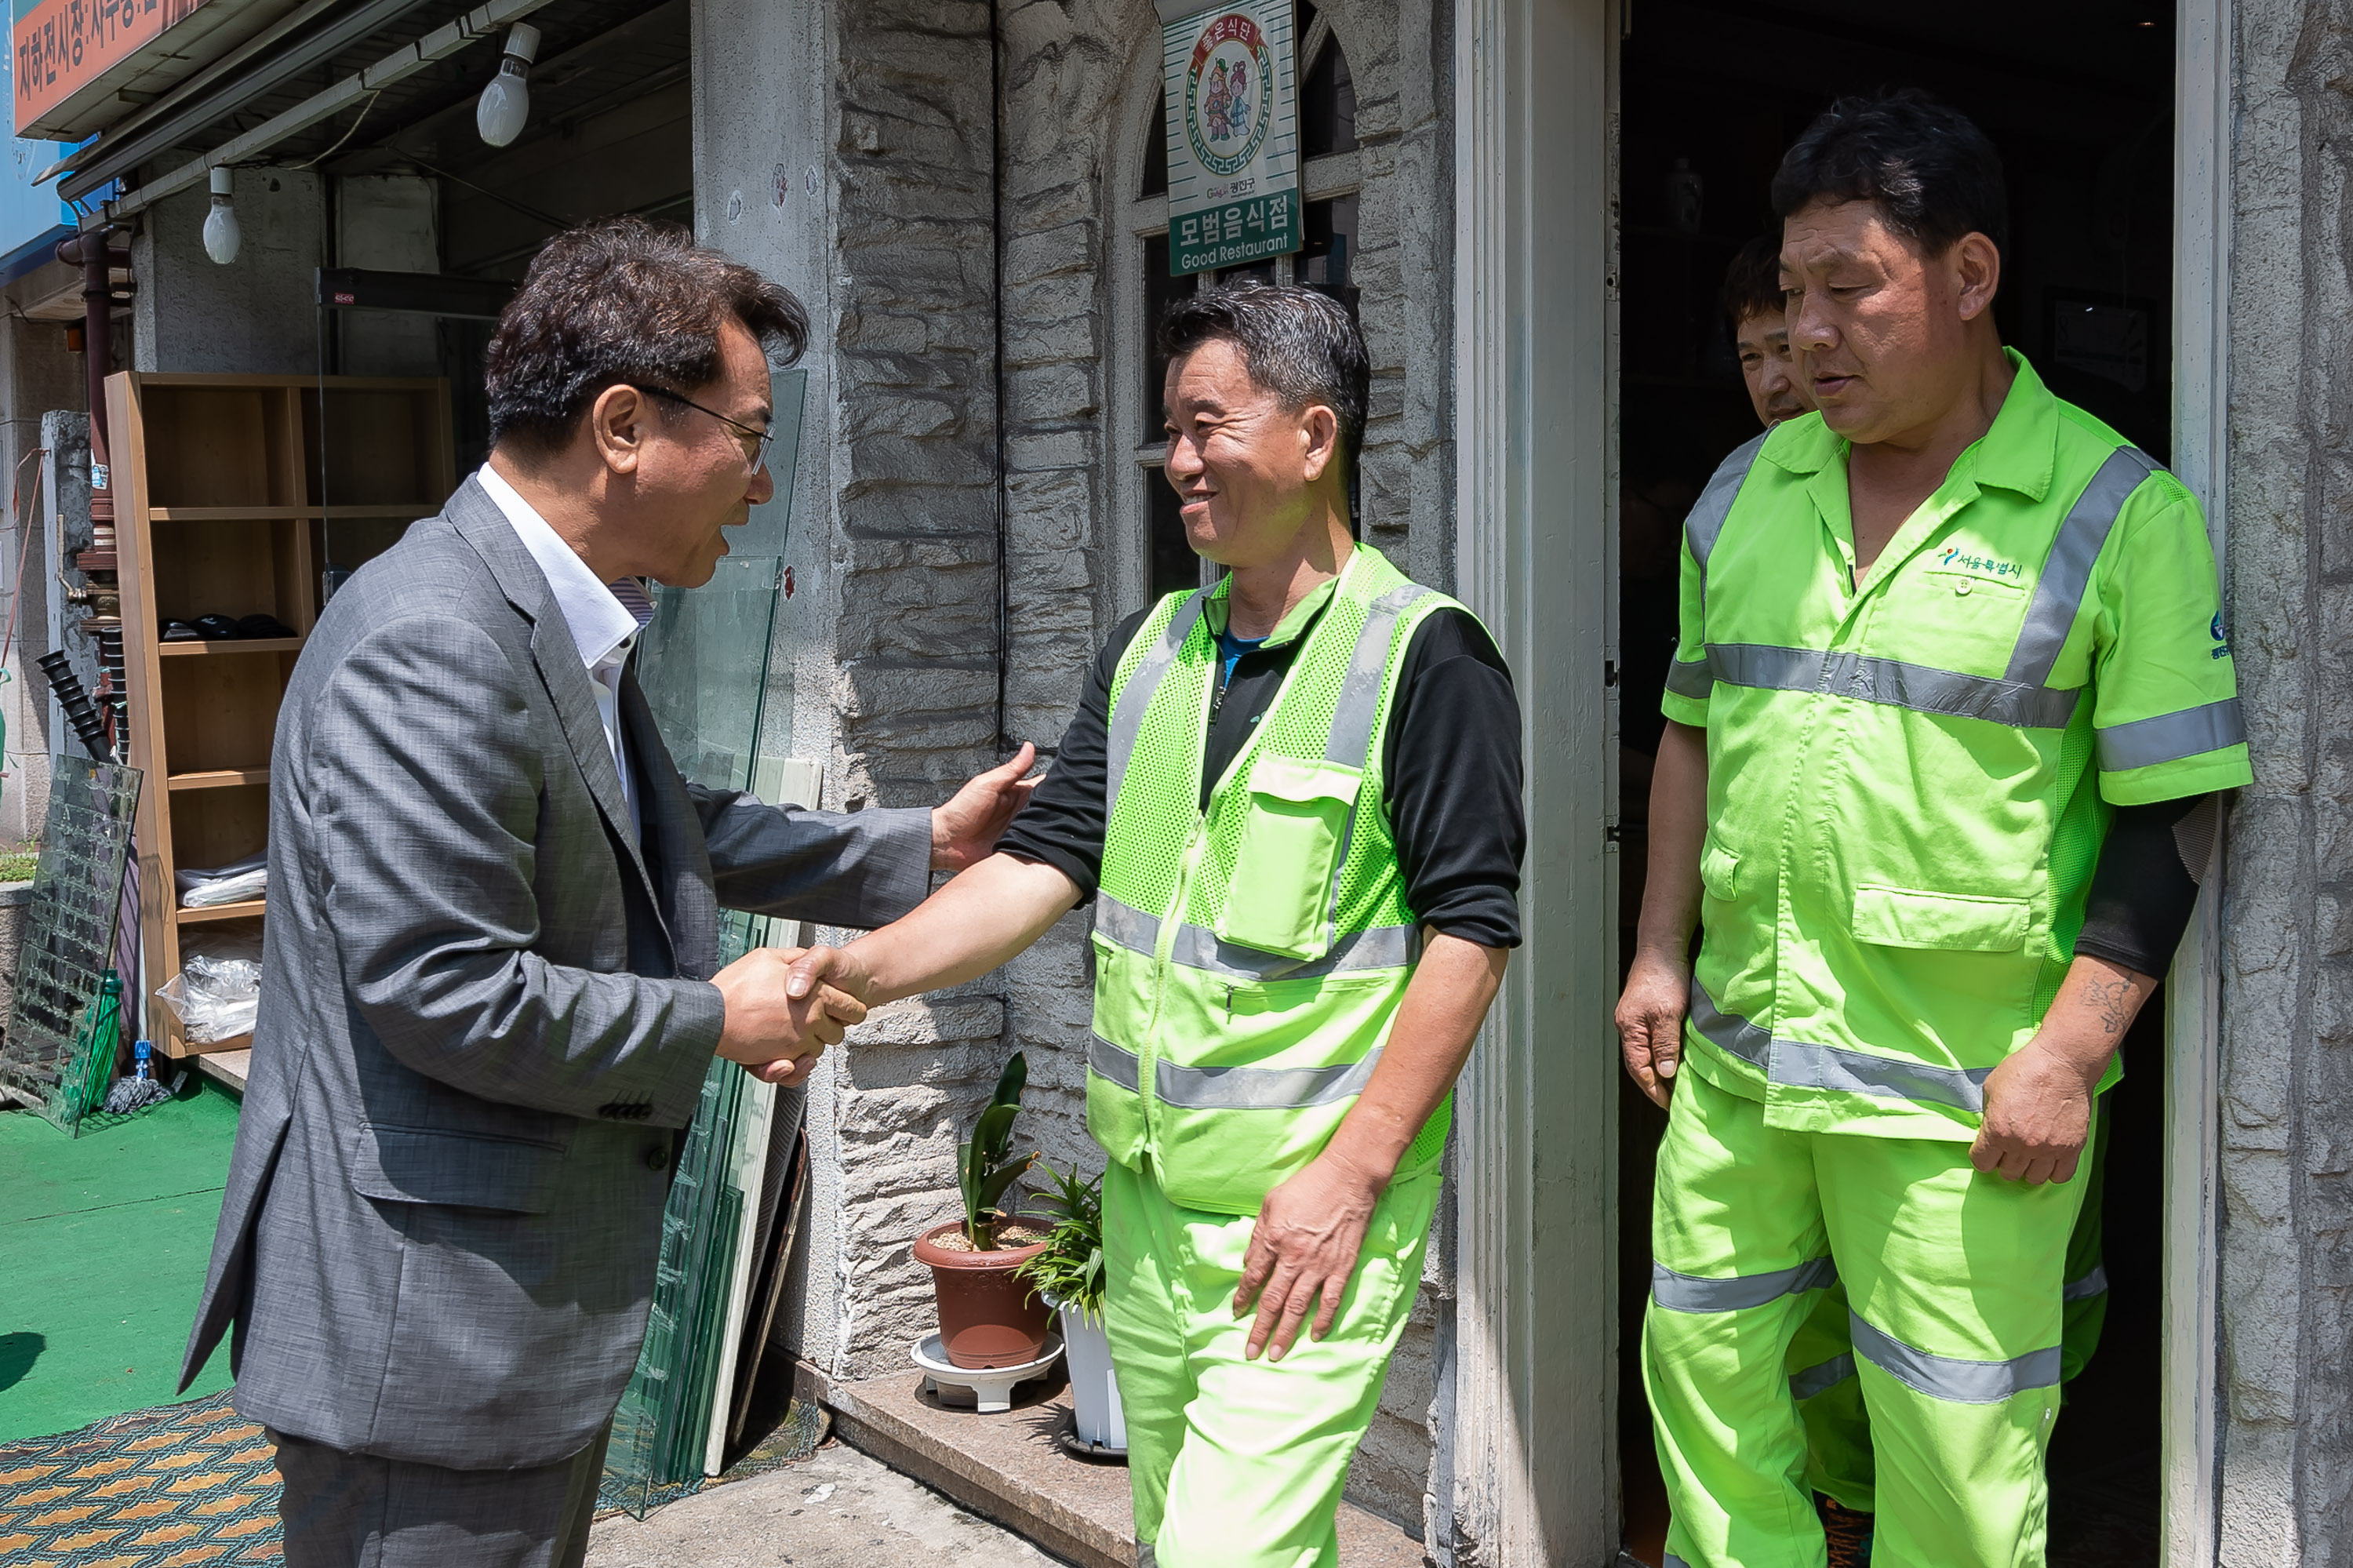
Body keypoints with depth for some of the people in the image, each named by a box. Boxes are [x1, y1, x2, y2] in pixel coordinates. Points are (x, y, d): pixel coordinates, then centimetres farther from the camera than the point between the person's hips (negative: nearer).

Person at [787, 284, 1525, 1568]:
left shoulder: (1423, 657, -9)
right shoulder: (1149, 652, 11)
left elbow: (1471, 930, -13)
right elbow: (1046, 860, 6)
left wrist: (1350, 1173, -17)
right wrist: (858, 969, -9)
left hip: (1314, 1216, -7)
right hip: (1147, 1199, 7)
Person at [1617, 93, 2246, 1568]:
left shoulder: (2119, 512, -9)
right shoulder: (1748, 490, 7)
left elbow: (2172, 809, -9)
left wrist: (2068, 1054, -15)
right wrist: (1661, 953, 11)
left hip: (1961, 1091, -5)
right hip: (1734, 1055, 5)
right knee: (1703, 1373, 15)